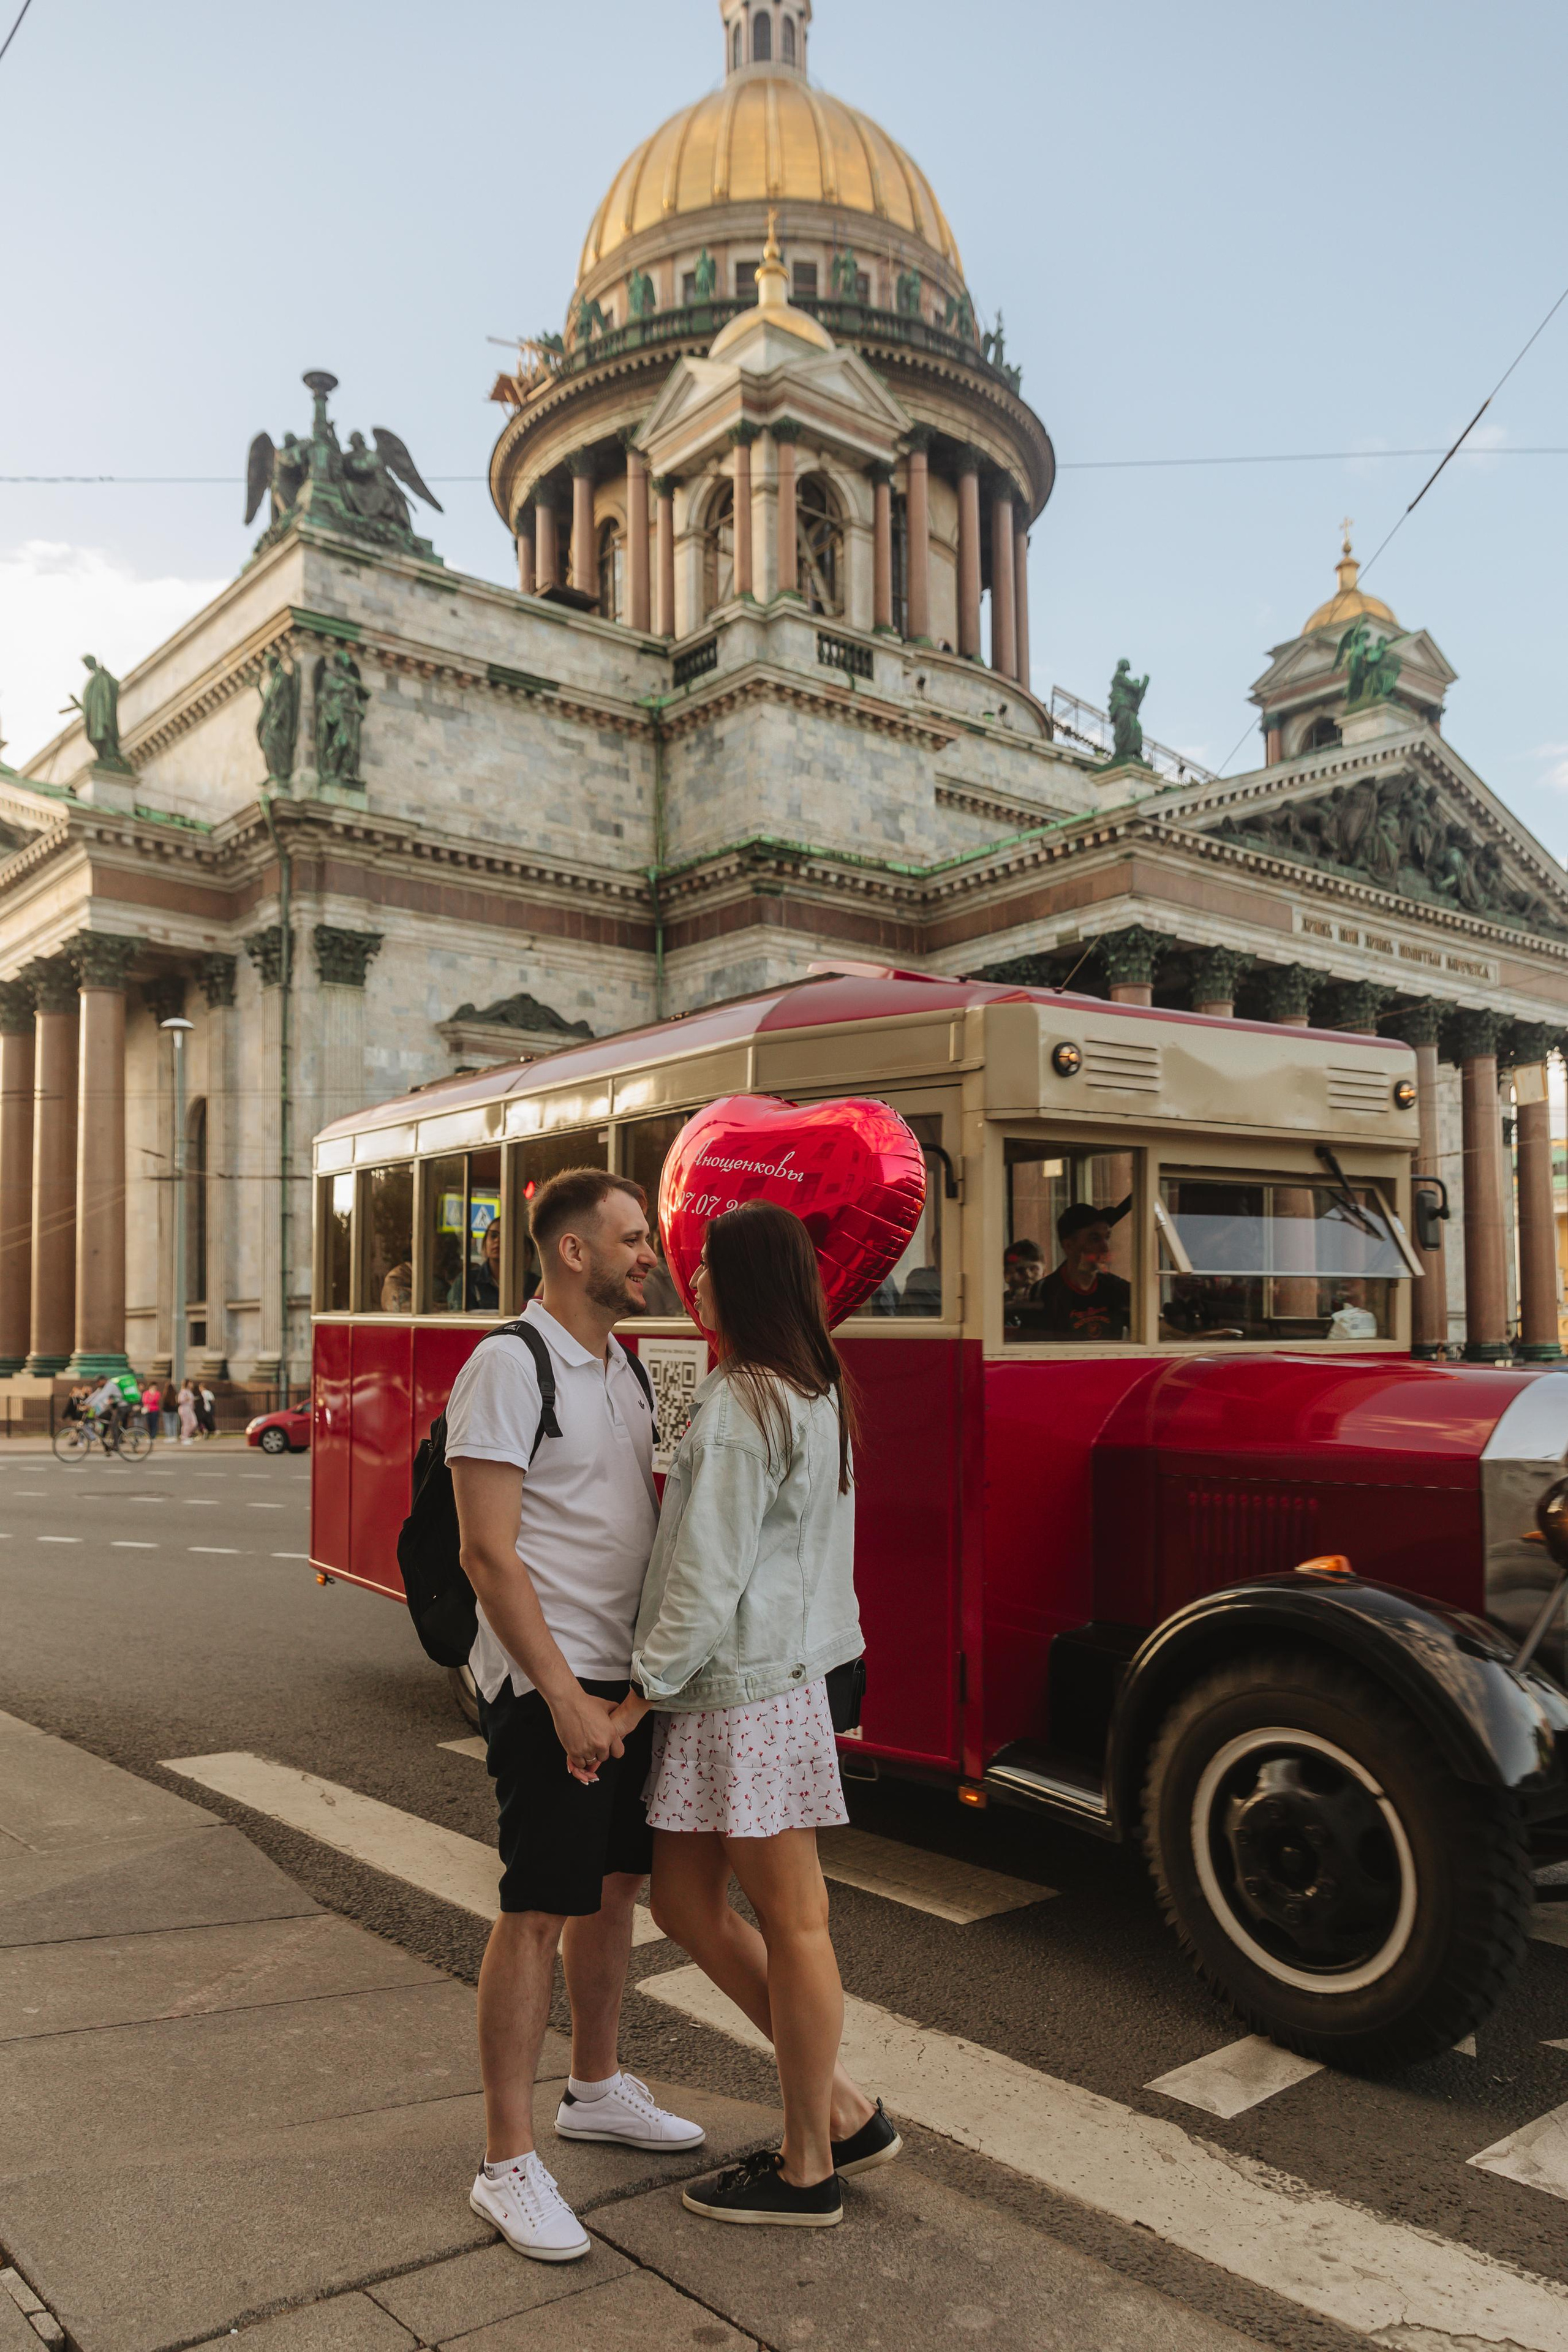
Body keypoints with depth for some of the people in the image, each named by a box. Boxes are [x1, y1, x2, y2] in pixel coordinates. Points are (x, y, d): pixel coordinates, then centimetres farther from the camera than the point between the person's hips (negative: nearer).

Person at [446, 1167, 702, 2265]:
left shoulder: (622, 1366, 10)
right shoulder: (509, 1366, -17)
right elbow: (489, 1554, -20)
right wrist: (567, 1698, -21)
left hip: (628, 1677, 8)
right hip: (549, 1683, -8)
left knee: (616, 1886, 18)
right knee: (539, 1912, 0)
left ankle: (597, 2089, 37)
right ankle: (508, 2164, 15)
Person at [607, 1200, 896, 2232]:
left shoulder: (738, 1406, -19)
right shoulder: (815, 1394, 10)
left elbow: (708, 1579, -20)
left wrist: (643, 1690, -10)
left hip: (742, 1690, -9)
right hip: (780, 1669, 9)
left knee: (792, 1921, 5)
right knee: (688, 1902, 17)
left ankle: (808, 2170, 23)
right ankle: (842, 2109, 27)